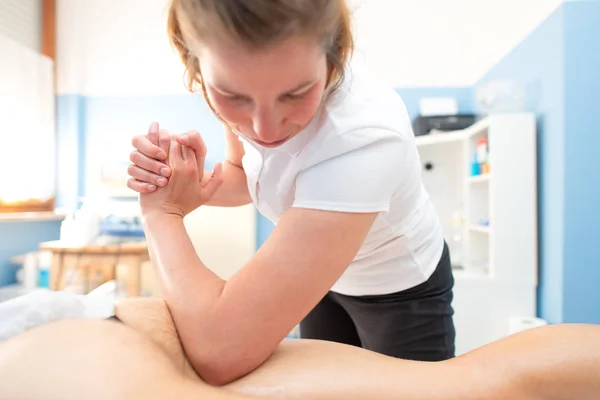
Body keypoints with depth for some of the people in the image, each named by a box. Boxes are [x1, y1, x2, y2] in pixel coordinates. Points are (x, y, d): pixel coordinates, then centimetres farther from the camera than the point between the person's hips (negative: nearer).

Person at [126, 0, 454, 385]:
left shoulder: (365, 137, -42)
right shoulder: (244, 84, -20)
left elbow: (220, 353, -43)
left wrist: (162, 213, -29)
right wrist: (193, 188, -20)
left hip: (402, 289, -5)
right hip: (321, 277, 6)